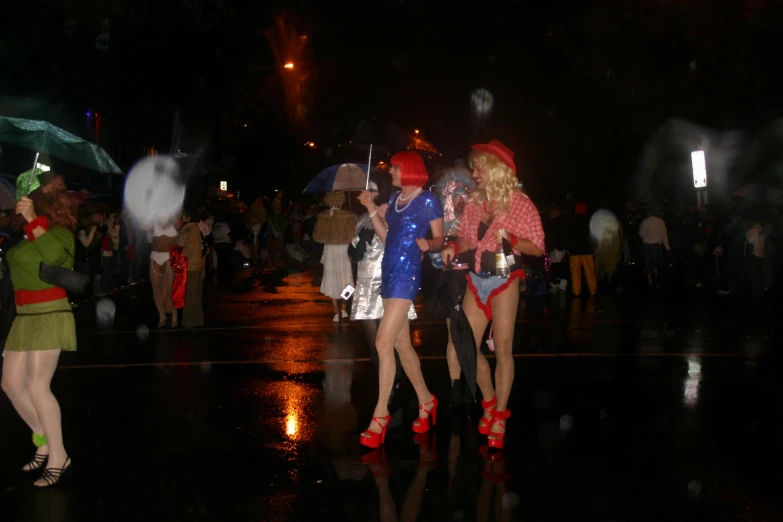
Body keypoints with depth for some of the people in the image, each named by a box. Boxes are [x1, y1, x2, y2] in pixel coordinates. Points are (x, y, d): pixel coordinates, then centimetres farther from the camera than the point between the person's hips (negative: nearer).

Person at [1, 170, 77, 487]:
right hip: (25, 317, 8)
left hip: (49, 315, -8)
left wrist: (32, 220, -28)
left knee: (36, 386, -11)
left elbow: (54, 255, -35)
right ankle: (44, 441, 27)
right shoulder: (26, 232, 9)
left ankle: (58, 458, 0)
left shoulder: (60, 232, -12)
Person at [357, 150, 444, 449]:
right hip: (388, 272, 9)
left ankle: (380, 414, -6)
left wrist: (427, 244, -28)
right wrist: (371, 208, 8)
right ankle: (426, 401, 27)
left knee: (383, 343, -13)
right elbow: (386, 237, 14)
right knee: (401, 344, 13)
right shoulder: (394, 199, 14)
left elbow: (440, 240, -7)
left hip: (407, 274, -9)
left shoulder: (428, 201, -8)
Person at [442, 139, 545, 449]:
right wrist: (454, 247, -7)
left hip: (504, 279, -5)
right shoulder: (474, 202, 7)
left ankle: (499, 417, 9)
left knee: (502, 349, -3)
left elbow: (537, 247, -8)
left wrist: (510, 240, -24)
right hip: (477, 279, 5)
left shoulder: (519, 203, -8)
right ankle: (489, 403, 25)